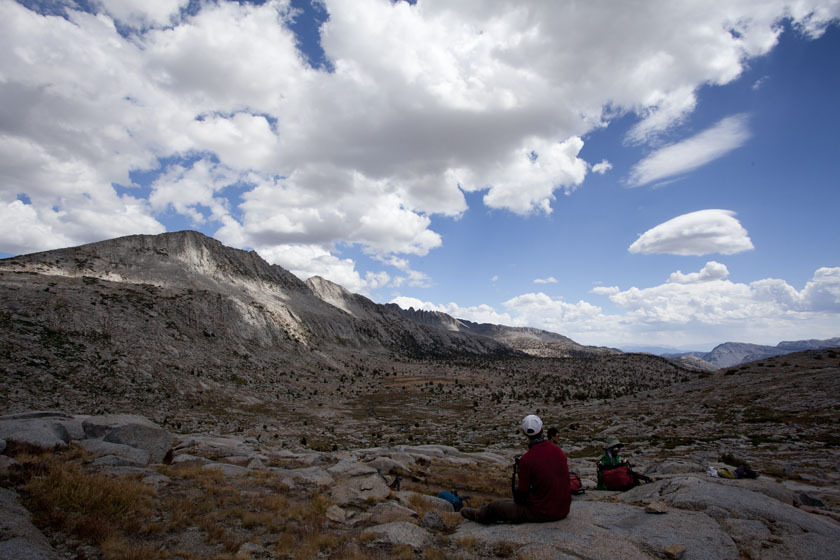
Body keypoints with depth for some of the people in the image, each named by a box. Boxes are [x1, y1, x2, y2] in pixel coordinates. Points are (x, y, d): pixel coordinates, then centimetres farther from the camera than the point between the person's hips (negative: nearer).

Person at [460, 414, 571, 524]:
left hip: (542, 513, -7)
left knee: (494, 506, 13)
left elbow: (522, 493, -13)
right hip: (564, 509, 7)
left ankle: (477, 514, 44)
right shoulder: (559, 451, -2)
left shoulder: (526, 460, -21)